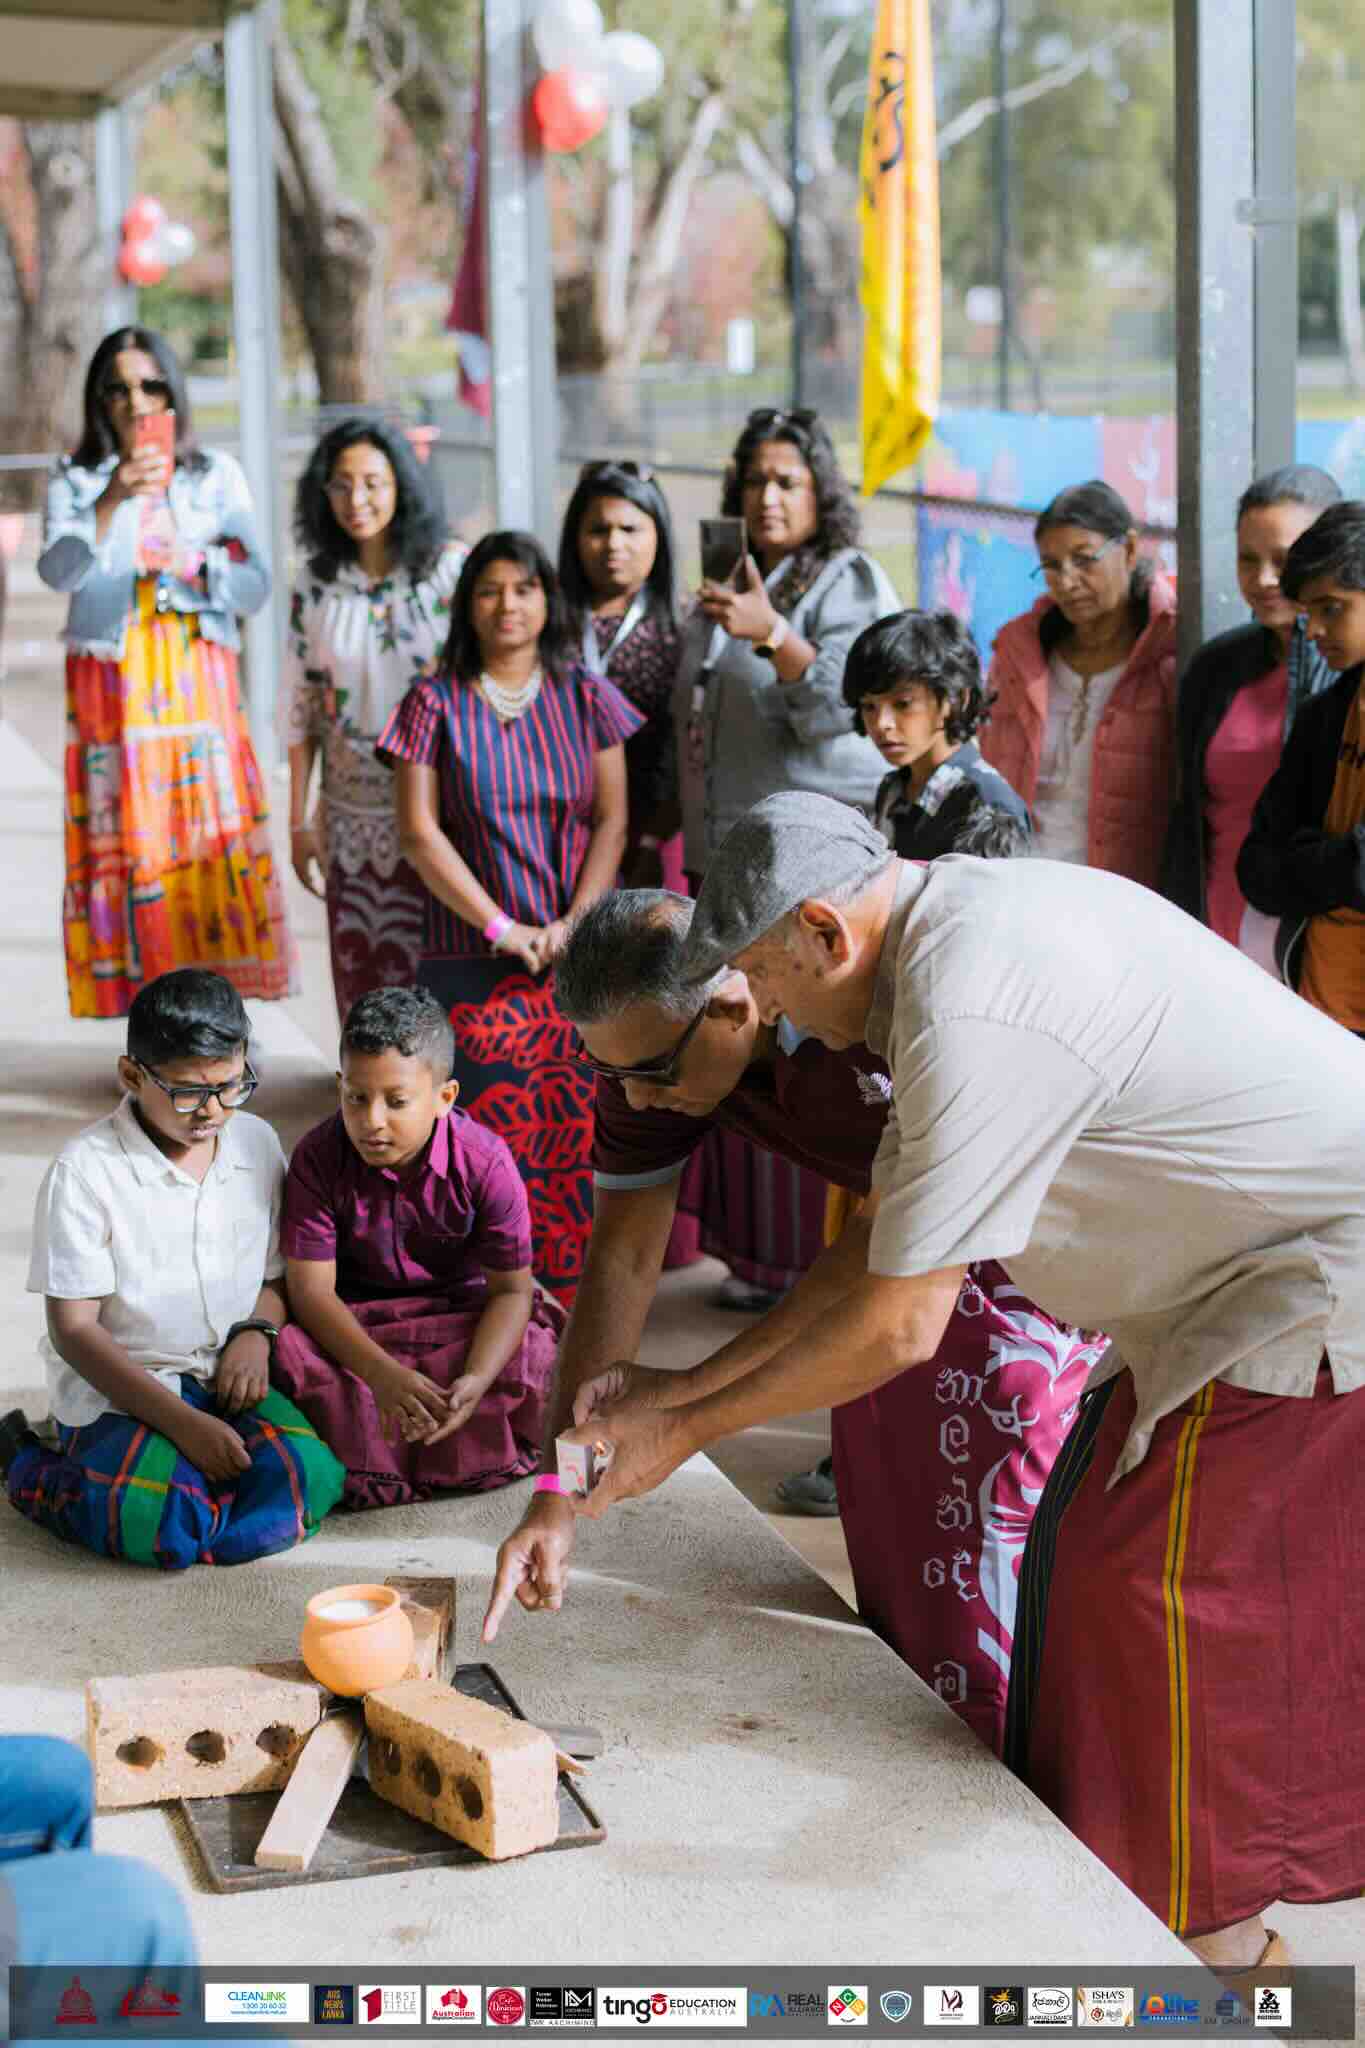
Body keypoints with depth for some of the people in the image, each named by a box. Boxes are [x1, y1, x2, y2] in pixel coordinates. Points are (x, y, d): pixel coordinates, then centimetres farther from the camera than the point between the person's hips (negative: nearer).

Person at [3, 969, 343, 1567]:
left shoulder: (258, 1144, 6)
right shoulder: (84, 1171, -10)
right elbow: (74, 1329, -11)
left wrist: (255, 1333, -6)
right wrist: (182, 1422, -21)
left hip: (232, 1381, 4)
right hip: (118, 1390, -4)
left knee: (307, 1482, -27)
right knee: (153, 1517, -33)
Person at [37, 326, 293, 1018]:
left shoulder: (216, 475, 9)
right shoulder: (74, 480, 6)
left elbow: (256, 588, 5)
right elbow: (56, 571, -12)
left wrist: (195, 565, -14)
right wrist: (111, 502, -28)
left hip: (197, 687, 0)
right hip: (110, 685, 0)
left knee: (215, 834, -7)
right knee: (121, 840, -4)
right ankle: (129, 998, 0)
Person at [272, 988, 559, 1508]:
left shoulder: (486, 1163, -19)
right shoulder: (317, 1159, -18)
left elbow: (511, 1290, -16)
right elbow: (311, 1288, -21)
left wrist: (476, 1380, -36)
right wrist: (381, 1374, -38)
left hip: (461, 1315, 0)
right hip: (354, 1324, 0)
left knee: (537, 1352, -29)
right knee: (290, 1354, -32)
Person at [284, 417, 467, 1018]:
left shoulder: (455, 568, -5)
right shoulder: (316, 585, 5)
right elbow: (300, 708, 10)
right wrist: (298, 821, 10)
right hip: (355, 827, 3)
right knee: (365, 991, 3)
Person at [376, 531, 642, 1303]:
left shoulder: (586, 697, 8)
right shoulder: (436, 703, 3)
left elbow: (612, 821, 5)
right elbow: (419, 832, -2)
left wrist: (572, 927, -8)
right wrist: (502, 928, -9)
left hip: (579, 957, 2)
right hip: (475, 961, -2)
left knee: (575, 1136, -2)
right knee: (494, 1132, -8)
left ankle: (572, 1301, 5)